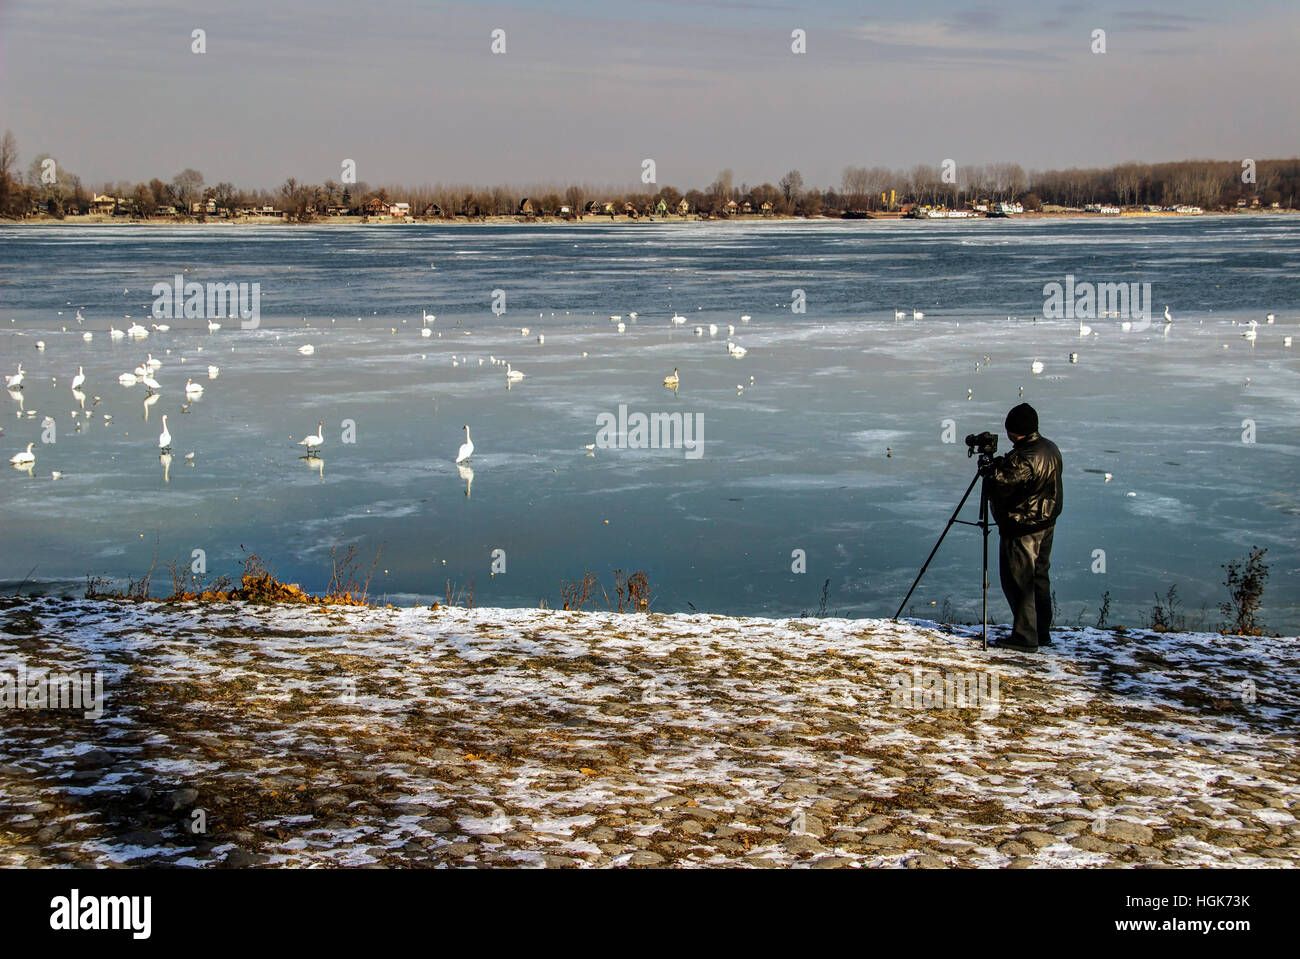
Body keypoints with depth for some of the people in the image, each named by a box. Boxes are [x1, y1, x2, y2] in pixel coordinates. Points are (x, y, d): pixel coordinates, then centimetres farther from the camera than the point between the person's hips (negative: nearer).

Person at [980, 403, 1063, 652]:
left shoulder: (1024, 458, -26)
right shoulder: (1051, 449, 5)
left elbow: (1000, 487, -27)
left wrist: (989, 472, -6)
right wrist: (1001, 466, 4)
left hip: (1022, 528, -10)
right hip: (1046, 523, 10)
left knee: (1018, 581, -1)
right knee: (1039, 577, 18)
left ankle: (1025, 637, 3)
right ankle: (1042, 632, 26)